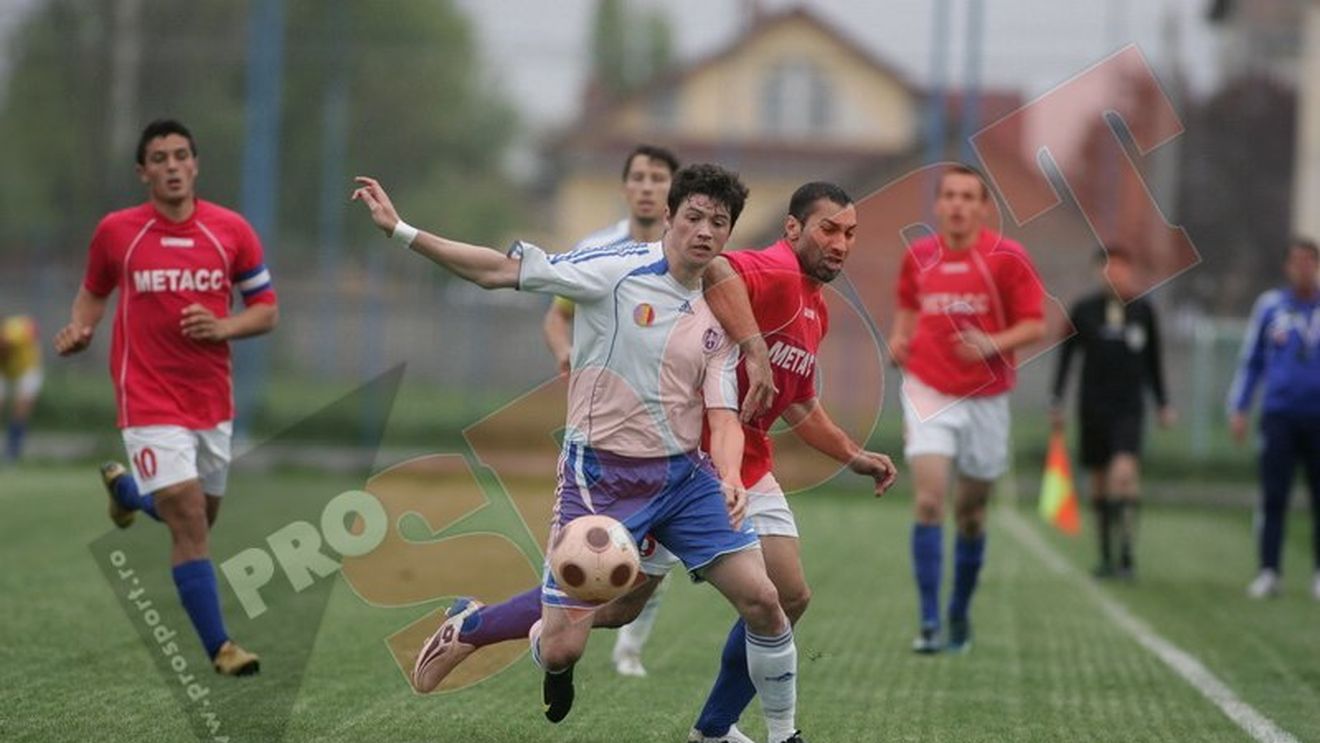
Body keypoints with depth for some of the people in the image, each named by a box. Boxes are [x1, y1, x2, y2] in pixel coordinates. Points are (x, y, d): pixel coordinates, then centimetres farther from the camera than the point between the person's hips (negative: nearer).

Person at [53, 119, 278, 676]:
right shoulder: (115, 231, -5)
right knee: (188, 519, -15)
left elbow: (266, 310, 3)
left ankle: (124, 488, 50)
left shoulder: (232, 231, -3)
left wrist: (220, 327, -16)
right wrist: (79, 330, -8)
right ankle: (219, 647, -8)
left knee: (197, 520, 19)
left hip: (213, 400, 4)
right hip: (151, 401, -4)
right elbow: (94, 291, 12)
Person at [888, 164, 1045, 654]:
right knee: (929, 501, -15)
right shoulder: (918, 255, 2)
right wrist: (900, 339, 1)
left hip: (985, 398, -1)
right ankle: (929, 623, -14)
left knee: (970, 512, 10)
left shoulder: (1007, 258, -7)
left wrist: (993, 344, -22)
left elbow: (1035, 326, -5)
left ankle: (960, 613, 31)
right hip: (928, 393, 1)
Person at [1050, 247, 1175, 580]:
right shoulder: (1084, 309, 1)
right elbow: (1066, 356, 6)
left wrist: (1163, 403, 15)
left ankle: (1126, 553, -16)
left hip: (1130, 407, -1)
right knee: (1099, 482, 6)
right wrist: (1057, 401, 1)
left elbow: (1154, 362, 15)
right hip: (1093, 406, 1)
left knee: (1125, 471, -20)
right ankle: (1106, 555, 18)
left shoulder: (1143, 311, 5)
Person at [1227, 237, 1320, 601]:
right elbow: (1250, 361, 13)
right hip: (1279, 416, 0)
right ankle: (1269, 572, -2)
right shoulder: (1270, 306, 6)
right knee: (1273, 497, -6)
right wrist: (1238, 409, 7)